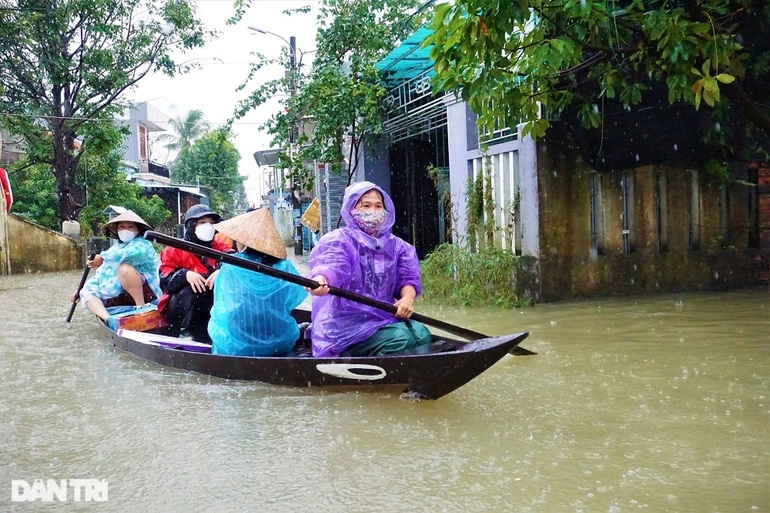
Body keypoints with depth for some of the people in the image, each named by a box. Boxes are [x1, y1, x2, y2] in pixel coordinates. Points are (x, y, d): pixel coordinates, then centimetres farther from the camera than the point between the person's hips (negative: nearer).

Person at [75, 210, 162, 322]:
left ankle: (142, 307, -27)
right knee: (86, 292, -6)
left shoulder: (142, 244, -2)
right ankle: (108, 319, -32)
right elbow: (102, 274, 23)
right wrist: (82, 289, 10)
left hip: (144, 293, -8)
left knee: (125, 268, -31)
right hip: (120, 296, 8)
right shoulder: (115, 248, 23)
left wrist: (103, 257, -23)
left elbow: (133, 253, -27)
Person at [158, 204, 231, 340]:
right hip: (180, 307, -3)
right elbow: (165, 282, -10)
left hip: (213, 305, 3)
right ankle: (186, 332, -23)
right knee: (192, 289, -31)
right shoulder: (174, 250, 1)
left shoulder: (218, 247, 9)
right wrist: (185, 275, -30)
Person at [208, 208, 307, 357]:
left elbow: (220, 307, 5)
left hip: (234, 347, -1)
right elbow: (297, 296, 9)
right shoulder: (284, 267, -6)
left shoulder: (229, 267, -6)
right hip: (280, 344, 2)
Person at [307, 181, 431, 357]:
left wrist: (407, 298, -21)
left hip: (383, 317, 6)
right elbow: (331, 264, -28)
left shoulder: (396, 245, 14)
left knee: (421, 334, -20)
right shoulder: (339, 240, -6)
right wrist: (320, 280, -54)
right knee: (400, 339, -27)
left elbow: (407, 277, 4)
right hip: (347, 322, -6)